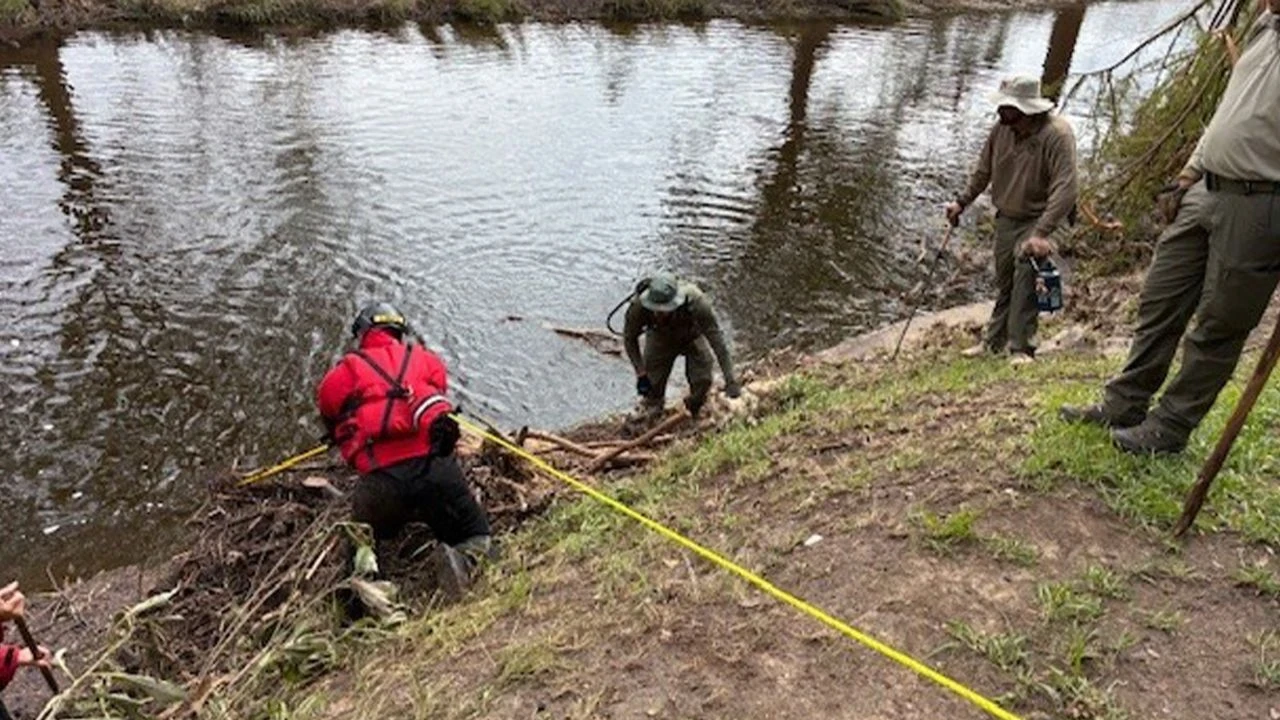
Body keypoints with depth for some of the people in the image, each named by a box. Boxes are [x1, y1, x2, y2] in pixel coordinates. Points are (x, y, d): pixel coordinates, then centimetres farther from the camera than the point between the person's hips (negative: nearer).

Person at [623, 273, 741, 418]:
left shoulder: (695, 302, -43)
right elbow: (629, 338, -17)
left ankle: (694, 414, 20)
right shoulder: (638, 307, -38)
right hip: (661, 339, 1)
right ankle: (652, 415, 27)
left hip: (692, 337, -1)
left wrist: (730, 380, -37)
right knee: (652, 383, -7)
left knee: (702, 380, -13)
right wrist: (640, 373, -22)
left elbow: (716, 339, -35)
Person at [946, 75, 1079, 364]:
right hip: (1007, 218, 6)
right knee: (1003, 281, 13)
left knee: (1025, 273, -22)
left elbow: (1064, 189, -29)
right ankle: (995, 340, 26)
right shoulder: (1002, 129, -5)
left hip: (1040, 218, -6)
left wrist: (1041, 233, -36)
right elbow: (984, 171, 12)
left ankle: (1021, 347, -14)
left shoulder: (1057, 134, -23)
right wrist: (962, 202, 7)